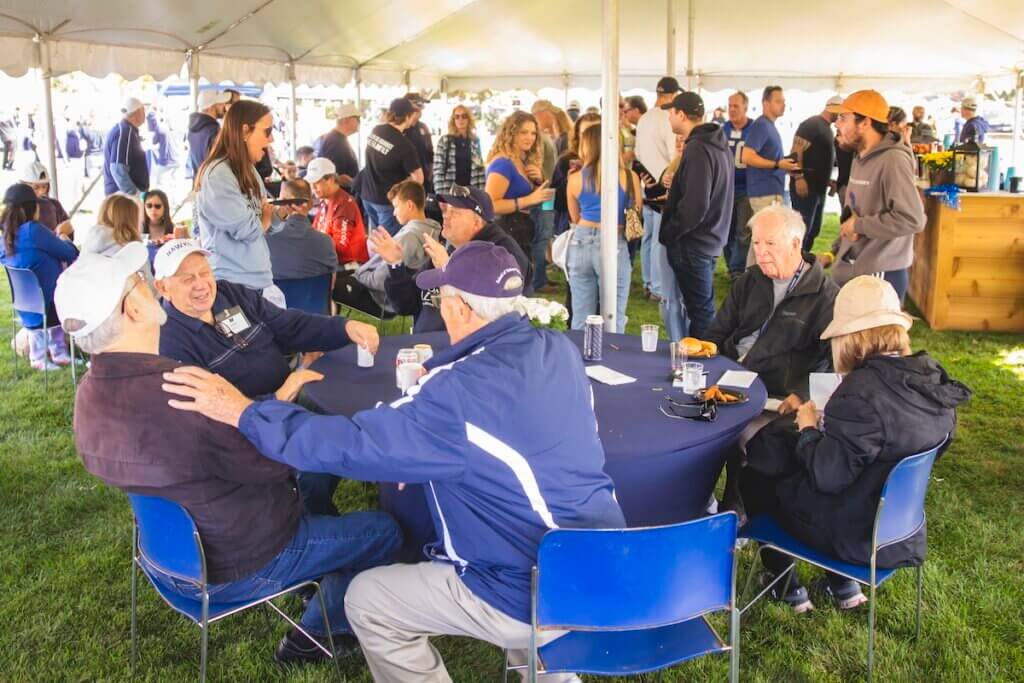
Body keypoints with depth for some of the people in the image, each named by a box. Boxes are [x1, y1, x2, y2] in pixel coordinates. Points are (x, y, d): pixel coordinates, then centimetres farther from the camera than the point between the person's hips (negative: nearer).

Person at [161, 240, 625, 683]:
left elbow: (353, 443, -22)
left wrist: (242, 411, -12)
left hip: (545, 596, -8)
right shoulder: (560, 350, -1)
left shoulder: (462, 392, -25)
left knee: (366, 601, 7)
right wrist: (434, 385, 19)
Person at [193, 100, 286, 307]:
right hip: (231, 285, -8)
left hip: (261, 280, 9)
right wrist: (265, 219, 1)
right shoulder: (217, 174, -16)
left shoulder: (249, 171, 13)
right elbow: (247, 229, -20)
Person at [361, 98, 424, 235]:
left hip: (367, 194, 7)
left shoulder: (375, 131, -2)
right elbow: (418, 179, -14)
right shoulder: (404, 145, -21)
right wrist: (399, 183, 3)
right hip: (387, 200, -7)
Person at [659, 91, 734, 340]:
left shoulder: (698, 149, -20)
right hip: (711, 239, 10)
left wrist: (668, 233, -13)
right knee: (704, 307, 18)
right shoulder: (718, 145, 10)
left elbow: (695, 206, -25)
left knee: (700, 310, -1)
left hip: (693, 244, -10)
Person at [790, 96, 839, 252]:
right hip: (805, 186, -10)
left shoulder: (827, 128, 19)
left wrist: (827, 180, 18)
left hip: (819, 187, 10)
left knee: (814, 229, 13)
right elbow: (796, 151, -19)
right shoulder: (811, 124, -10)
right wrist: (799, 177, -26)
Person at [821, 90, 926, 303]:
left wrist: (859, 225, -17)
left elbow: (912, 219, -27)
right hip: (850, 269, 9)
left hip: (881, 276, -9)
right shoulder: (860, 158, 12)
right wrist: (835, 253, 15)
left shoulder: (893, 160, -18)